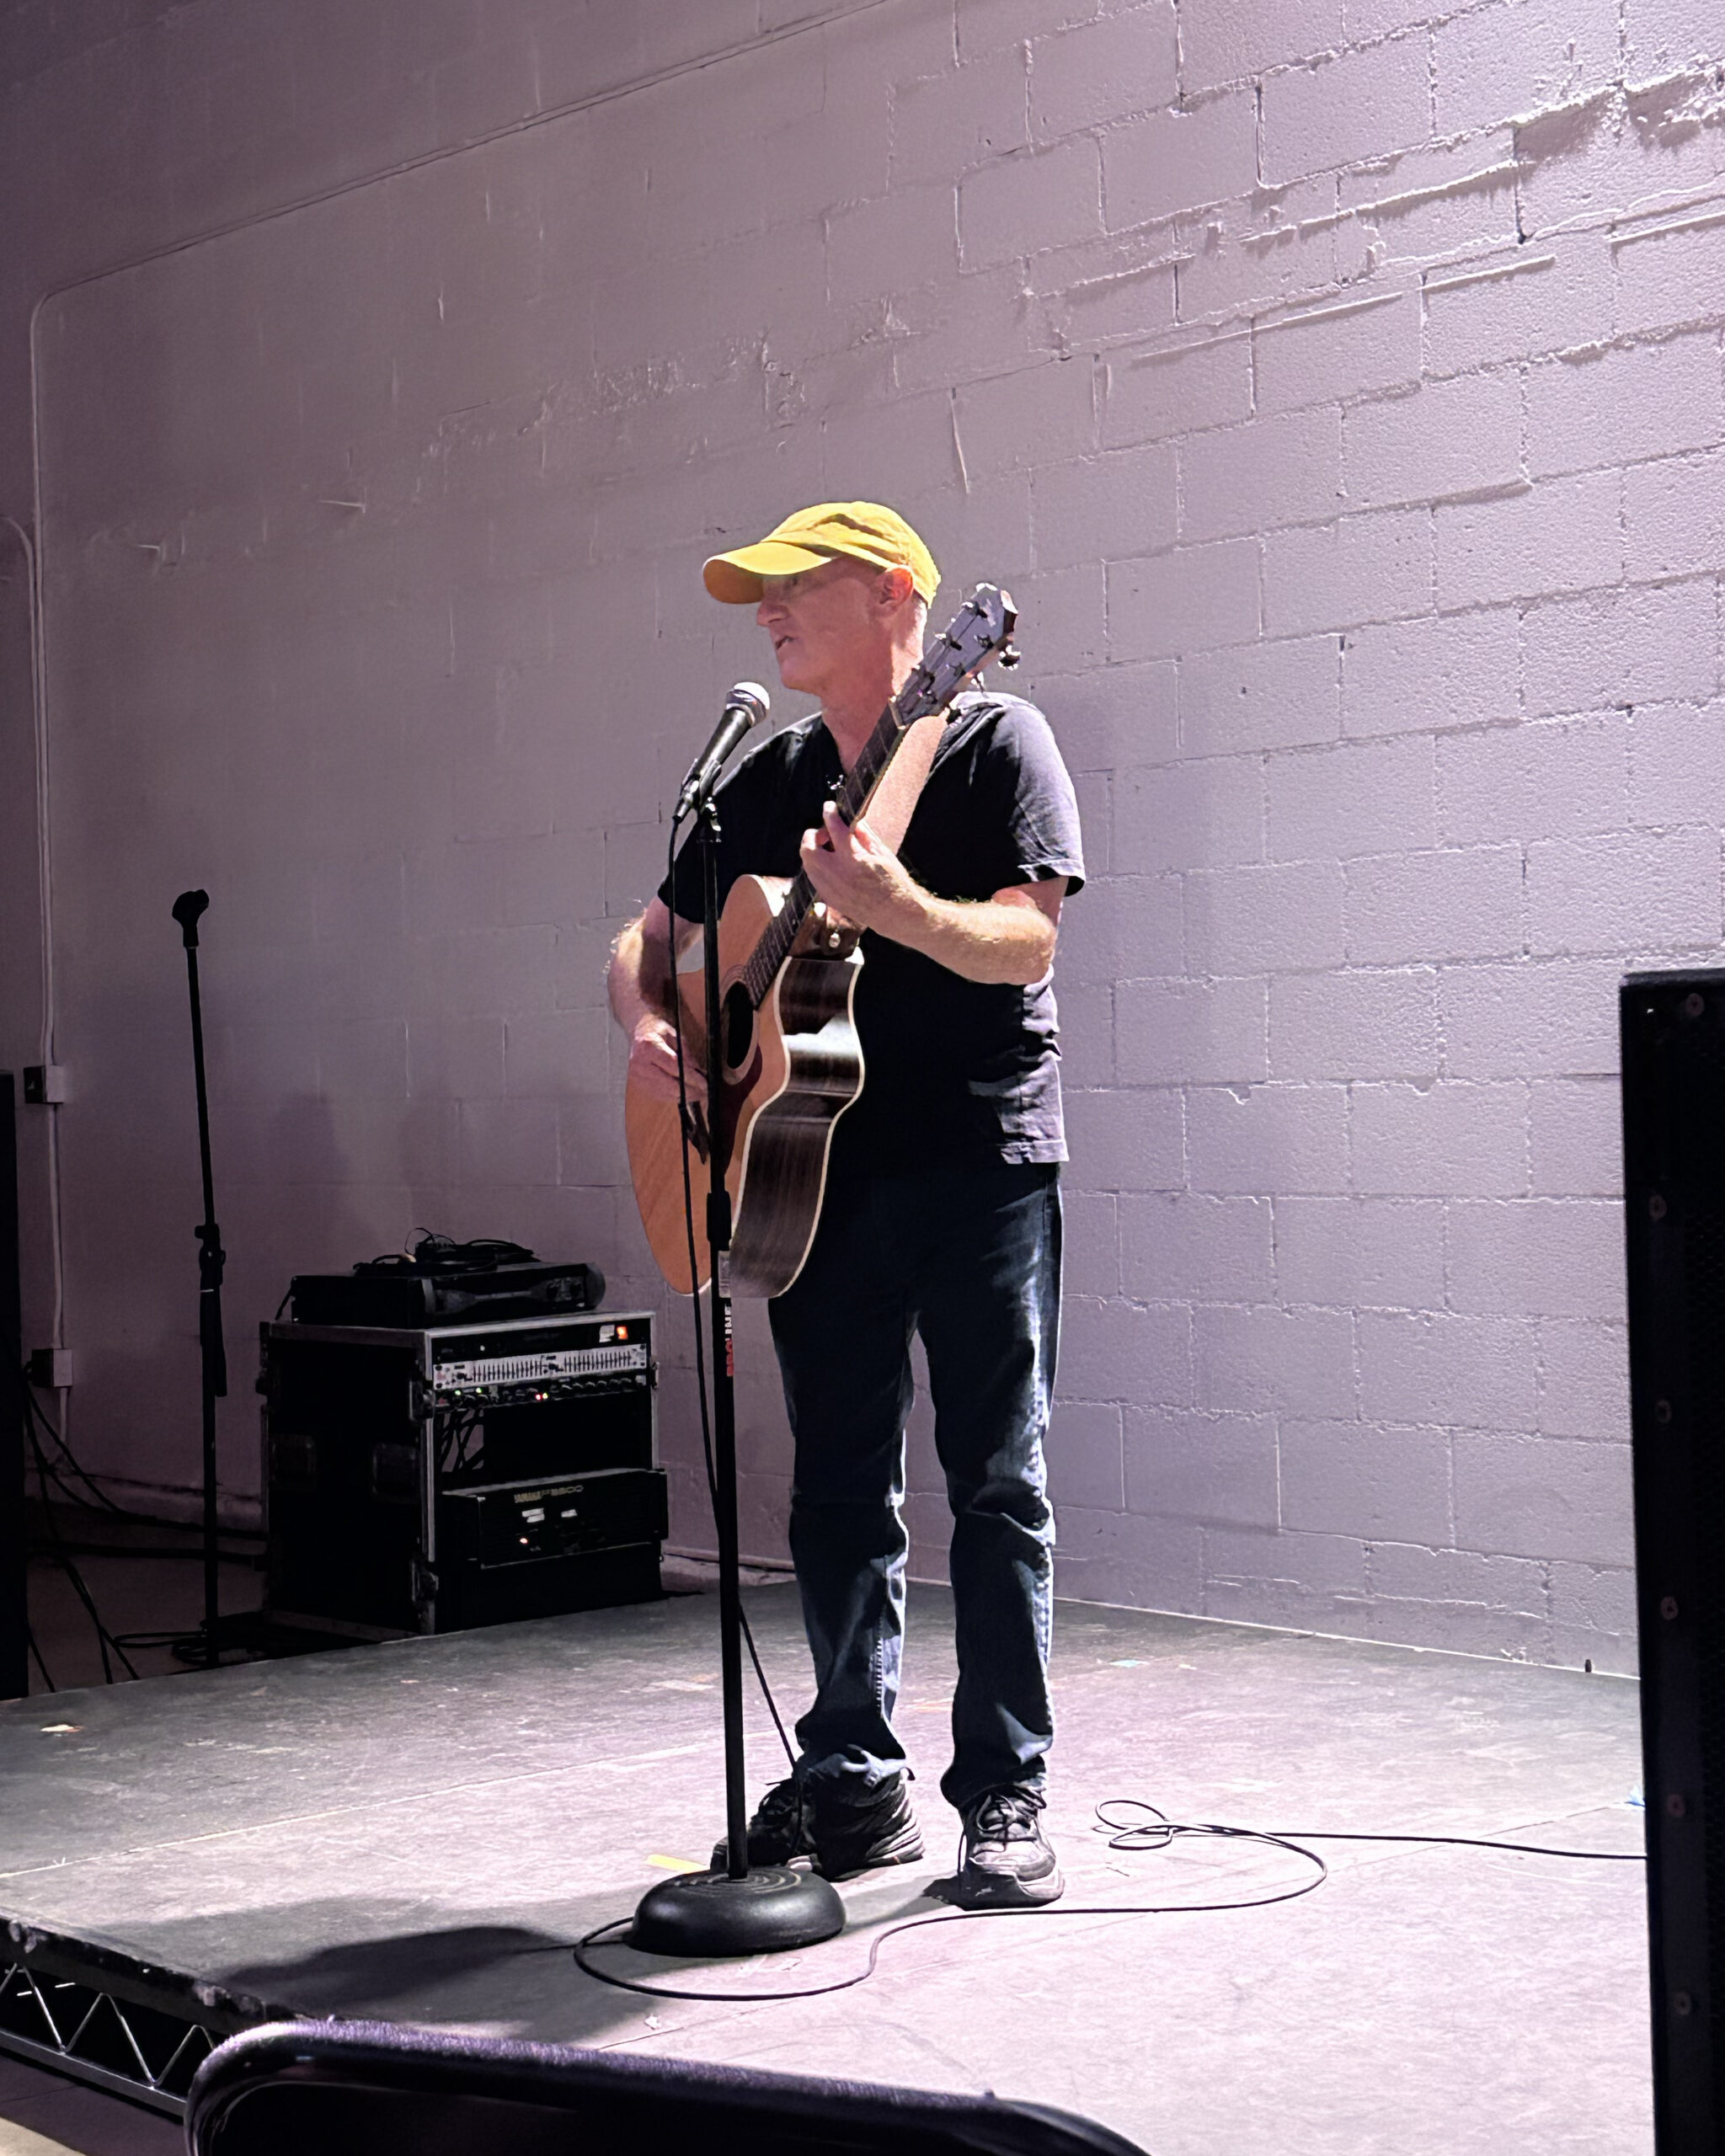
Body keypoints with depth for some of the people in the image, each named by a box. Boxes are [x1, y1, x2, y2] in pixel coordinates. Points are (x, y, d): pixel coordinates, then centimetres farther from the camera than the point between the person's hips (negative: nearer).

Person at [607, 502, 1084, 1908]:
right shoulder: (769, 783, 15)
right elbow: (652, 937, 19)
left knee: (997, 1484, -1)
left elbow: (1027, 942, -16)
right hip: (817, 1167, 6)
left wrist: (896, 908, -34)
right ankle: (854, 1782, 19)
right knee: (838, 1490, 9)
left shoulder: (996, 743, -4)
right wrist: (646, 1025, -4)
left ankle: (1006, 1796, 6)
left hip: (980, 1160, -6)